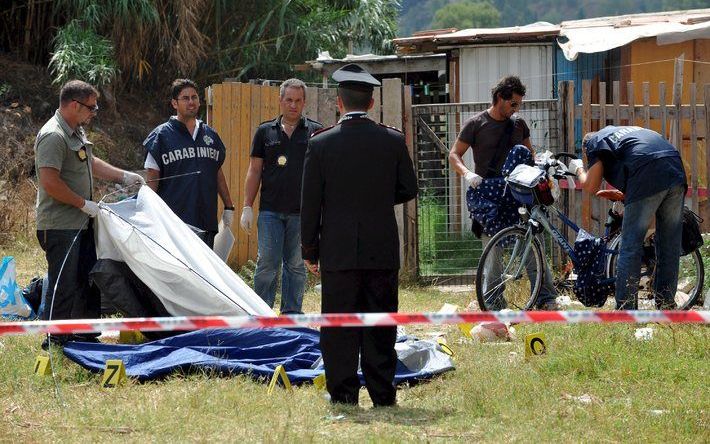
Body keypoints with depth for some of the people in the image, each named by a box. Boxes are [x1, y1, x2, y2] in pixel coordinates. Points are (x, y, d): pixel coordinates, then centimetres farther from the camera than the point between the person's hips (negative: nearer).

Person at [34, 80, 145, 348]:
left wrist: (124, 176, 25)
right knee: (64, 286, -7)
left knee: (89, 282, 15)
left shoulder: (77, 132, 14)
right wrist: (85, 204, -18)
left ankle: (85, 336, 25)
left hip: (80, 224, 10)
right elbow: (50, 182, -26)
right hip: (60, 226, -10)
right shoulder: (53, 137, -20)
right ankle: (54, 341, 0)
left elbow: (90, 163, 31)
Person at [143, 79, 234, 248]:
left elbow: (218, 174, 22)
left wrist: (229, 207, 20)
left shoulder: (210, 135, 15)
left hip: (207, 220, 5)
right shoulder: (161, 135, 0)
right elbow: (152, 178, -2)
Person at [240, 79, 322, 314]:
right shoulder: (265, 132, 8)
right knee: (267, 263, -3)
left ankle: (291, 313, 12)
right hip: (270, 210, 0)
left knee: (296, 265, 5)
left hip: (302, 212, 0)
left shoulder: (315, 132, 5)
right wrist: (247, 207, 5)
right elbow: (255, 171, 10)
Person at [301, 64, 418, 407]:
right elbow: (408, 189, 8)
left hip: (338, 250, -2)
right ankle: (383, 394, 10)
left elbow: (310, 202, -3)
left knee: (339, 327, 4)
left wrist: (310, 250, 5)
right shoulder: (393, 141, -2)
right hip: (383, 250, 2)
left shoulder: (321, 144, -6)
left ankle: (343, 394, 3)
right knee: (380, 325, 8)